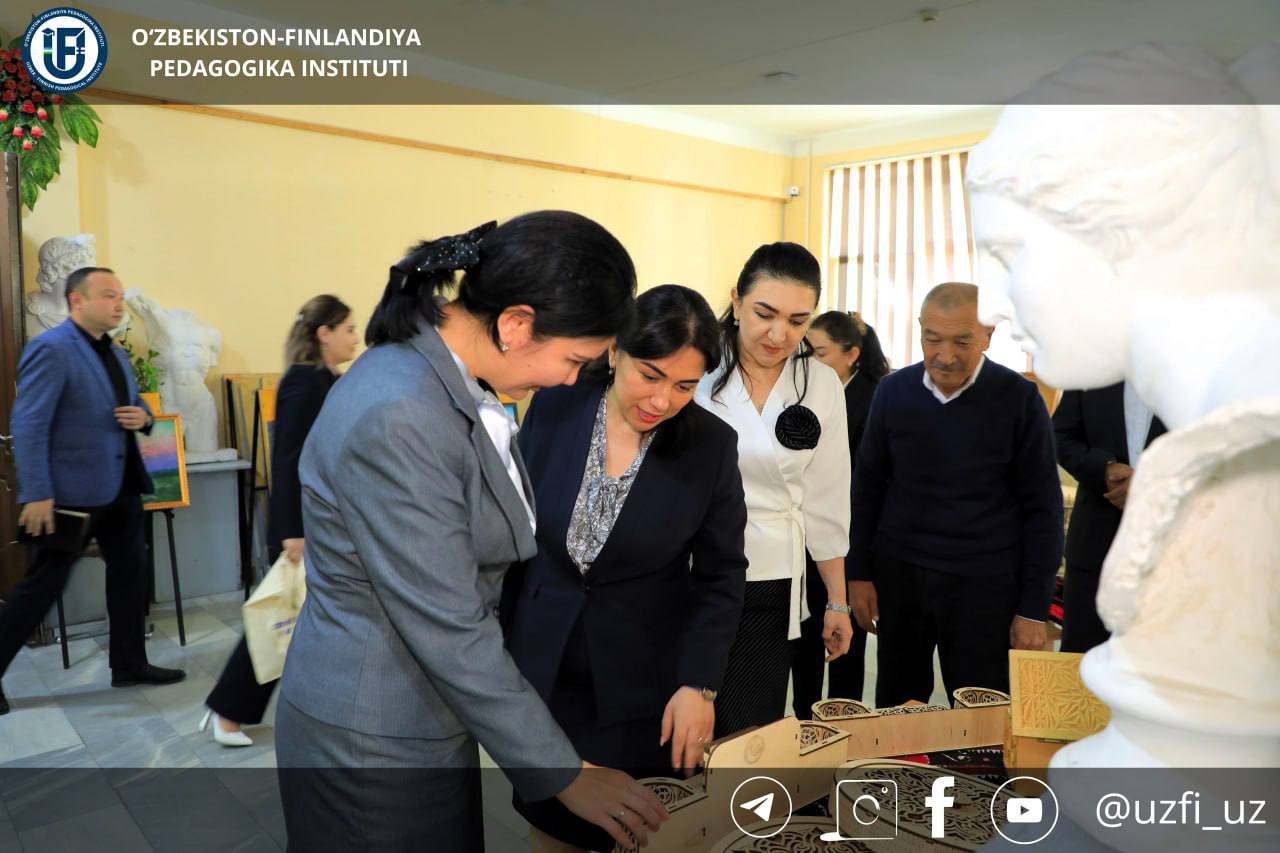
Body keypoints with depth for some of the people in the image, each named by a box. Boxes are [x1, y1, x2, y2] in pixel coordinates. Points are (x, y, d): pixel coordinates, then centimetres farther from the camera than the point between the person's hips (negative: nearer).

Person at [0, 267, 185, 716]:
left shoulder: (116, 353, 12)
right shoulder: (51, 349, -15)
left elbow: (135, 404, 23)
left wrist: (142, 416, -3)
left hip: (122, 486, 8)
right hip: (74, 491, -8)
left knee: (130, 571, 12)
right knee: (43, 584, 1)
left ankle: (129, 664, 24)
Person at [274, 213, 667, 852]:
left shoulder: (453, 381, -1)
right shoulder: (397, 418, -30)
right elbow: (450, 632, -26)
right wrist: (565, 776, -16)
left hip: (427, 719, 8)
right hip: (374, 749, -8)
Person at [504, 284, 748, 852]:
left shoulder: (712, 445, -12)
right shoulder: (553, 409, -9)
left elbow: (721, 576, -5)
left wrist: (699, 683, -14)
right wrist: (497, 642, 4)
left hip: (646, 681, -1)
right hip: (541, 667, 2)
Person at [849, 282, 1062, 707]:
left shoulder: (1019, 399, -8)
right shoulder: (893, 390, -1)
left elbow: (1042, 508, -5)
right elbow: (868, 486, 7)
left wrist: (1034, 607, -6)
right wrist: (861, 573, 5)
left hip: (984, 584, -2)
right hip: (898, 574, 3)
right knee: (893, 716, 13)